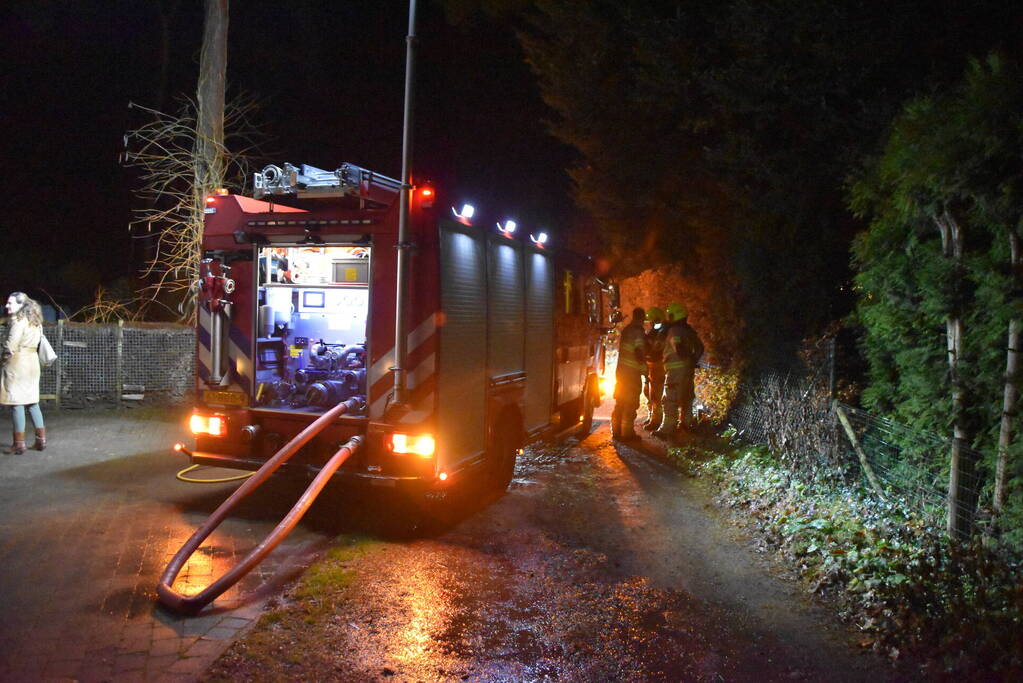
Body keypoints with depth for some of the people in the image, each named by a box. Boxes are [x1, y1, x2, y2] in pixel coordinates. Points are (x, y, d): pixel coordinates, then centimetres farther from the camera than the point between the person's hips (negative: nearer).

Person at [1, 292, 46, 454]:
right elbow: (35, 342, 12)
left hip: (18, 362, -8)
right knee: (32, 401, 12)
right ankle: (41, 439, 13)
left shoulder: (18, 320, -10)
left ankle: (19, 444, -3)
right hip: (32, 361, 8)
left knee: (16, 401, -4)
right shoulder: (33, 320, 15)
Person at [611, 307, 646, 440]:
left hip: (621, 369, 8)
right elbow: (639, 353, -21)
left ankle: (616, 430, 20)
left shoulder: (626, 330, 12)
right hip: (632, 371, -8)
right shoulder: (638, 332, -13)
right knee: (631, 404, -1)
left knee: (620, 402, 14)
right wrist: (644, 364, -5)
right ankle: (627, 432, 1)